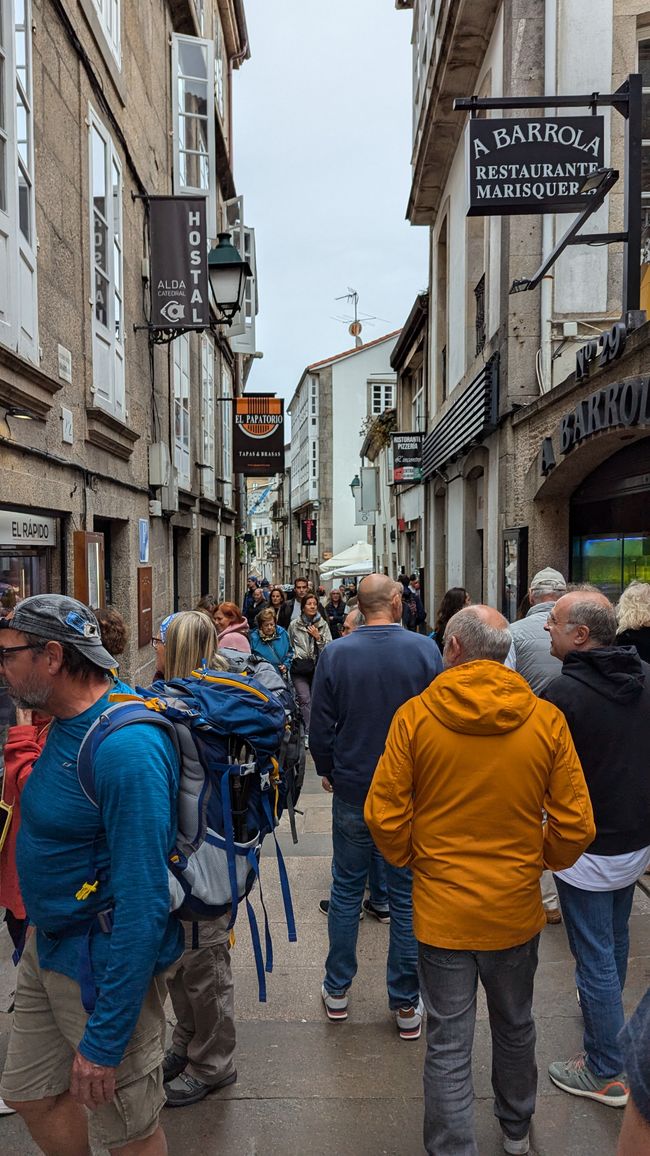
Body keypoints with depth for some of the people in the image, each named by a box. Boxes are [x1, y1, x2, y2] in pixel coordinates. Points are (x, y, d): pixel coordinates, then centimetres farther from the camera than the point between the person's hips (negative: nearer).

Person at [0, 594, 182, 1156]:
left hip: (105, 963, -8)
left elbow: (143, 902, -29)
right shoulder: (67, 721, 0)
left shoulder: (126, 747, -30)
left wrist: (104, 1039, -23)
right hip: (48, 942, 9)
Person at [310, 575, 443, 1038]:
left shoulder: (335, 653, -10)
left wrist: (328, 771, 13)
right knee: (407, 896, 12)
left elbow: (321, 726, -4)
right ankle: (406, 1004, 24)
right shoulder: (424, 649, -12)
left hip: (353, 792, 1)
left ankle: (337, 990, 30)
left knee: (346, 891, 17)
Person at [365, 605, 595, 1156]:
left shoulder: (415, 715, -16)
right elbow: (576, 826, -7)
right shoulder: (546, 719, -12)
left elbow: (385, 817, -12)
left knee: (448, 1045, 13)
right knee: (515, 1028, 26)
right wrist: (538, 861, 12)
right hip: (516, 909, 3)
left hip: (441, 909, -2)